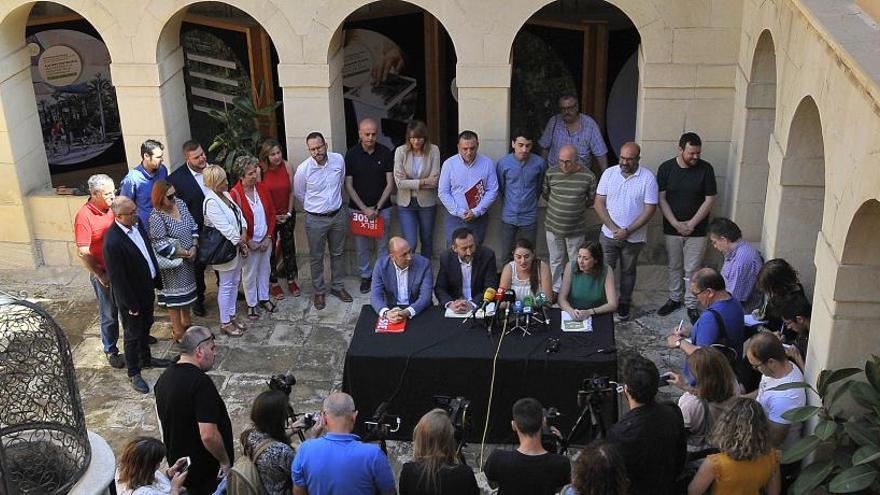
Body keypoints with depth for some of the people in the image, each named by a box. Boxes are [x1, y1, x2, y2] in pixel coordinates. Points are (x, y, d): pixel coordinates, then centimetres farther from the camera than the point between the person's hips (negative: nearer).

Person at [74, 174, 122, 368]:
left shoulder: (111, 208, -4)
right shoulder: (84, 216, -21)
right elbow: (82, 253, -20)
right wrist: (100, 275, -17)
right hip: (104, 274, -5)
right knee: (110, 314, 9)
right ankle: (110, 351, 25)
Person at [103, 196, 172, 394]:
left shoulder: (136, 223, -7)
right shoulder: (113, 242, -32)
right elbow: (117, 278, -25)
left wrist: (157, 280, 12)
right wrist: (131, 305, -18)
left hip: (146, 288, 8)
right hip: (131, 296, -8)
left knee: (146, 327, 27)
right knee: (133, 335, 11)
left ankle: (145, 359, 48)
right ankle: (133, 374, 29)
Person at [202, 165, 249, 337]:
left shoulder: (226, 194, 4)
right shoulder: (211, 202, -23)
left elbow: (239, 214, 8)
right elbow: (224, 228, -25)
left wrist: (243, 234, -7)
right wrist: (240, 242, -13)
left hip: (236, 246, 9)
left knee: (234, 282, 18)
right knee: (226, 285, 2)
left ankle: (231, 316, 31)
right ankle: (225, 323, 14)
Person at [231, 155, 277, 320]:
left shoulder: (261, 188, -3)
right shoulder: (235, 194, -19)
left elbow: (272, 212, 2)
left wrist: (269, 237, -4)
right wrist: (248, 242, -14)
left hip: (266, 240, 5)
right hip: (250, 243, -5)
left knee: (264, 269, 19)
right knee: (250, 274, 11)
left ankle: (264, 298, 38)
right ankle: (251, 304, 28)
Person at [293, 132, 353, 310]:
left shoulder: (339, 160, -11)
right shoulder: (303, 169, -19)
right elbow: (299, 194, 0)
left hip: (338, 215, 3)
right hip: (315, 220, -3)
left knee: (338, 253, 18)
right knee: (316, 257, 10)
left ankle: (337, 286, 35)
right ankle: (319, 292, 27)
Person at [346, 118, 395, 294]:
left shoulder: (386, 153, -5)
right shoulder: (352, 154, -6)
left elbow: (390, 184, -4)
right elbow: (348, 185, -4)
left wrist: (377, 207, -11)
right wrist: (364, 209, -11)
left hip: (382, 208, 0)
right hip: (358, 208, 0)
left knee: (383, 245, 7)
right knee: (362, 246, 9)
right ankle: (365, 276, 24)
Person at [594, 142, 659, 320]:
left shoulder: (648, 178, -12)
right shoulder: (609, 173, -6)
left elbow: (650, 209, -13)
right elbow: (599, 203, -5)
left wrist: (627, 231, -18)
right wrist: (614, 228, -16)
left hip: (634, 237, -1)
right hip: (608, 235, 1)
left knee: (628, 271, 16)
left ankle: (624, 303, 33)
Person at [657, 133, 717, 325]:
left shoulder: (706, 169, -10)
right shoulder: (666, 168, -7)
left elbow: (710, 199, -8)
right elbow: (661, 198, -6)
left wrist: (691, 224, -13)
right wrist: (675, 223, -13)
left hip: (696, 230, -2)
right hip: (672, 229, 2)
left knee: (692, 270, 5)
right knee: (674, 267, 16)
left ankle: (691, 305, 19)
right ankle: (674, 299, 34)